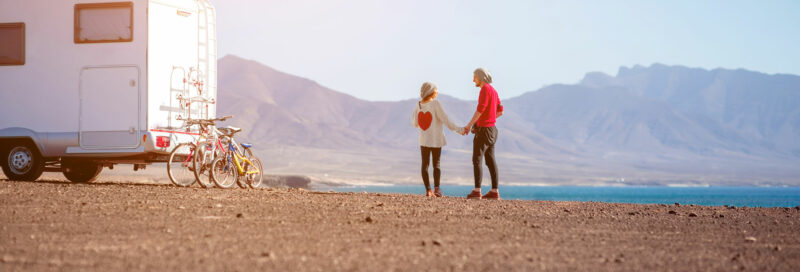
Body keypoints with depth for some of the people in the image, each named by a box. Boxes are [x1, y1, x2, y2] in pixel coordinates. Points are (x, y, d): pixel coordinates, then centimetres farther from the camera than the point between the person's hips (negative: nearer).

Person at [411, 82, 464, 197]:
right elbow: (445, 120, -16)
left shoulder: (418, 105, 1)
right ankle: (436, 188, -8)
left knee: (425, 164, 8)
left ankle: (428, 190, 4)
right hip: (436, 140, -3)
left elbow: (414, 123, 6)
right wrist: (458, 130, -9)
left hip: (423, 140, 3)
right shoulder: (435, 104, -13)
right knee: (436, 164, 5)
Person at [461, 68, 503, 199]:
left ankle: (477, 191, -12)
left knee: (476, 160, -7)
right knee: (490, 160, 8)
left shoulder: (485, 89, -15)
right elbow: (500, 111, 20)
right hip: (491, 129, 10)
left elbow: (480, 110, -23)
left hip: (483, 129, -10)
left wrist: (469, 125, -18)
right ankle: (494, 191, 6)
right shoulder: (493, 91, 16)